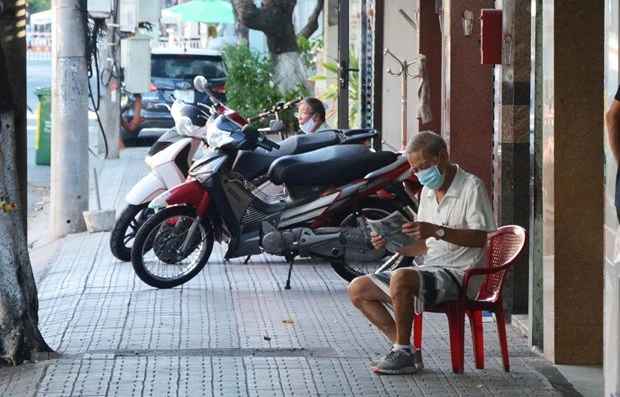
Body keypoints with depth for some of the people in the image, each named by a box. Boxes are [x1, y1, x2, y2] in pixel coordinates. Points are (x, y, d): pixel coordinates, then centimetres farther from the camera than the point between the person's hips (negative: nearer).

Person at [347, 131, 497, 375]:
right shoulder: (428, 191, 19)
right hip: (429, 270, 9)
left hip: (458, 274, -9)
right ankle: (406, 351, -8)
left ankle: (403, 353, -22)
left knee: (401, 278, -37)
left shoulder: (471, 187, -6)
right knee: (357, 289, 0)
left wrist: (437, 230, -27)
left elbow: (481, 237, -19)